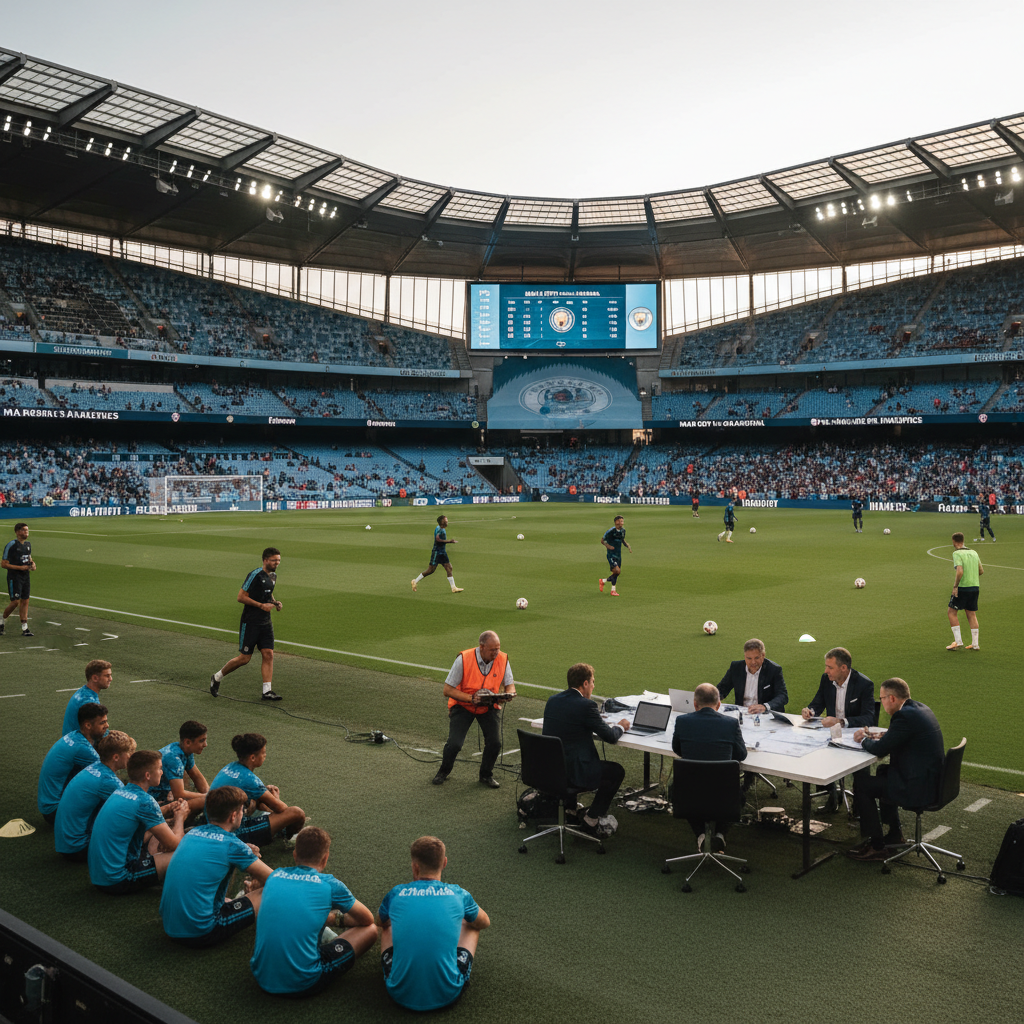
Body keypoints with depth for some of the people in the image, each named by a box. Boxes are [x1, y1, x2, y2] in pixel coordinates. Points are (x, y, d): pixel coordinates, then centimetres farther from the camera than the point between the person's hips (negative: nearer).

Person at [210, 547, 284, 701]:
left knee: (268, 654, -3)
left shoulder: (273, 576, 11)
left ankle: (267, 691, -2)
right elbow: (241, 597, -16)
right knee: (244, 658, -2)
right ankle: (217, 677, 20)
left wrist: (275, 602, 8)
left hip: (265, 623, 7)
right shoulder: (255, 575, -15)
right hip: (250, 623, -7)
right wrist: (261, 605, -21)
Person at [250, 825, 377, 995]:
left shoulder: (275, 875, 7)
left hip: (261, 977, 6)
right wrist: (337, 919, 30)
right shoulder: (330, 885, -4)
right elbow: (368, 919, 12)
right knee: (370, 930, 10)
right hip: (303, 985, -5)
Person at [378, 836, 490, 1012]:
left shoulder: (396, 894, -2)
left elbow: (381, 922, 23)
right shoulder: (458, 894, -4)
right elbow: (485, 923, 20)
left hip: (401, 995, 1)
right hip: (447, 995, -1)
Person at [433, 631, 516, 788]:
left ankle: (486, 774, 15)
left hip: (489, 706, 2)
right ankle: (444, 770, 19)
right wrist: (471, 698, -28)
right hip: (463, 705, -2)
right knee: (455, 744, -15)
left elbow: (510, 686, 0)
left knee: (495, 742, -15)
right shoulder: (464, 659, -22)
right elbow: (447, 689, -18)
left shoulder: (503, 659, -12)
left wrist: (507, 695, -24)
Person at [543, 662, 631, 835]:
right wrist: (621, 727, 12)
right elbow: (610, 737, -10)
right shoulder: (586, 705, -16)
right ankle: (591, 819, 13)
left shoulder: (552, 700, 6)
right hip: (572, 772, -8)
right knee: (617, 771, 12)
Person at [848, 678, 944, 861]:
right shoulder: (921, 708, 8)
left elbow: (880, 750, -19)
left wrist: (864, 740, 1)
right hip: (933, 779, 11)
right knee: (883, 771, 31)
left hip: (918, 788, -11)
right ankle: (895, 833, 37)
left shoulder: (905, 716, -23)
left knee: (861, 783, -5)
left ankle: (876, 846, 3)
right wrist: (878, 737, 9)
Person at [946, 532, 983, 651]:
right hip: (975, 586, 7)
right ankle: (975, 644, 12)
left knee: (951, 612, 4)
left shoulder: (957, 554, -11)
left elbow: (959, 571, -23)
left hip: (962, 588, -7)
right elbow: (981, 571, 14)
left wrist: (955, 586, -15)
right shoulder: (974, 553, 10)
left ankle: (958, 641, -1)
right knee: (972, 614, 12)